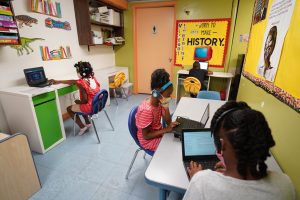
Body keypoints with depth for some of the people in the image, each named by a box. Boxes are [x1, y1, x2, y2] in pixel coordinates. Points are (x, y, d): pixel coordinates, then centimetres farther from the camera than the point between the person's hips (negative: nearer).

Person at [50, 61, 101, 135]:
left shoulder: (81, 83, -22)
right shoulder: (93, 78, 2)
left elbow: (84, 101, -21)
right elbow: (73, 81, 14)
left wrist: (78, 101, 1)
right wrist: (58, 81, 20)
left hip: (90, 107, -8)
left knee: (69, 109, 16)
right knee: (79, 104, 33)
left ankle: (82, 127, 19)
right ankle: (88, 123, 33)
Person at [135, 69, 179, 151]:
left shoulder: (159, 102, -8)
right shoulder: (147, 110, -31)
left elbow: (168, 122, -3)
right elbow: (146, 136, -23)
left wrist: (166, 108, -18)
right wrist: (165, 130, -23)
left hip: (158, 132, 7)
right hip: (149, 141, -7)